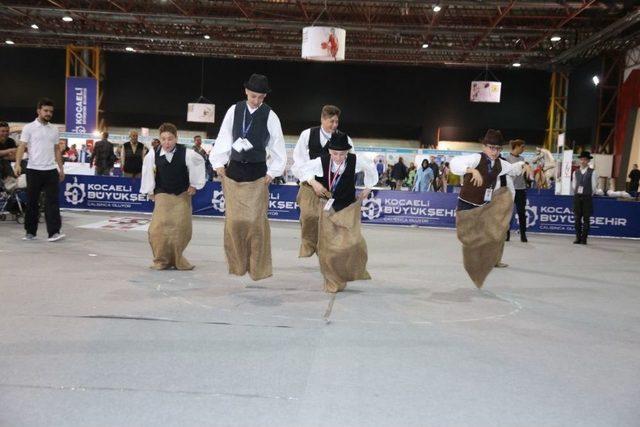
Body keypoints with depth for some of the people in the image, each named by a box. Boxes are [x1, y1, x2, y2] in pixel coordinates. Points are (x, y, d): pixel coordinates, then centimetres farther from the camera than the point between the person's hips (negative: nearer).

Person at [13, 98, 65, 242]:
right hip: (34, 170, -3)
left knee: (52, 201, -6)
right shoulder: (29, 128, 0)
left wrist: (61, 168, 13)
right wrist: (18, 164, -21)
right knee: (32, 202, 6)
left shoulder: (54, 129, 12)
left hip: (51, 170, 3)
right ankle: (30, 232, 16)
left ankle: (54, 232, -10)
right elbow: (22, 147, -7)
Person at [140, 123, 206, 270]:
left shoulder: (187, 154, -19)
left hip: (182, 195, 0)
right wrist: (150, 191, 7)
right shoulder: (153, 154, -16)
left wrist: (194, 185, 4)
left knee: (182, 228, 2)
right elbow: (148, 172, 2)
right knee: (158, 228, -13)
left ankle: (176, 259, 22)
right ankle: (161, 260, 5)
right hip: (162, 194, 0)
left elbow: (199, 163, 0)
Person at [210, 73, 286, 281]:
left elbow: (278, 146, 2)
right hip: (234, 170, 2)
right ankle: (237, 264, 20)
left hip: (257, 173, -2)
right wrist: (219, 163, 4)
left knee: (255, 220, -5)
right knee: (233, 219, 5)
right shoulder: (234, 110, 2)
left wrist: (272, 172, 0)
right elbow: (224, 137, 7)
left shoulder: (270, 116, -4)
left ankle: (258, 267, 9)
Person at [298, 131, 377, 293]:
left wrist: (368, 188, 11)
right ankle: (333, 282, 20)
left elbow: (371, 168, 9)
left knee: (351, 241, -13)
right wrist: (313, 182, -10)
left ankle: (353, 273, 16)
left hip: (349, 206, 0)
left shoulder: (355, 161, -11)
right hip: (328, 207, 1)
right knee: (327, 245, 3)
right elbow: (304, 168, 4)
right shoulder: (322, 161, -13)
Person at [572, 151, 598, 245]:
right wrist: (577, 193, 8)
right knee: (577, 218, 4)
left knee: (586, 219, -1)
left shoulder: (592, 173, -1)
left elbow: (594, 186, 0)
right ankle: (578, 238, 9)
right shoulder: (576, 172, 11)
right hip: (577, 197, 3)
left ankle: (584, 239, 3)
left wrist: (589, 195, 1)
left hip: (587, 197, -3)